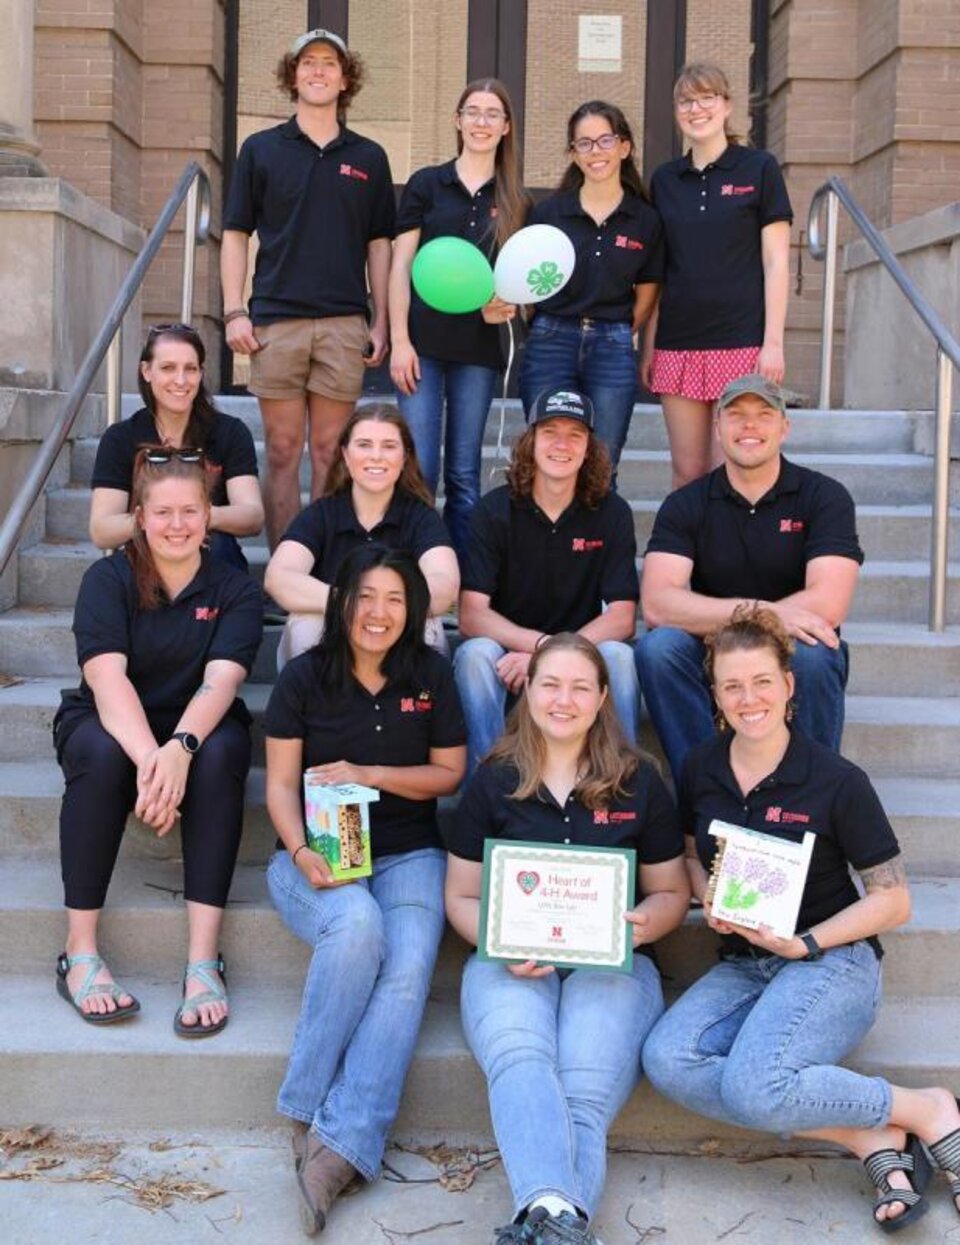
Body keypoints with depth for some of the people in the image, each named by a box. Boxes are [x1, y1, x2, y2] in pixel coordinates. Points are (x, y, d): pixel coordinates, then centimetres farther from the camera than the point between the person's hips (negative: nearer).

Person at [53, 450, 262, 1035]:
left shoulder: (235, 590, -4)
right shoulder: (108, 579, -6)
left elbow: (221, 679, -20)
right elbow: (107, 678, -21)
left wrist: (179, 748, -41)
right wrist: (147, 757, -40)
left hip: (199, 728, 1)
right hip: (112, 725, 0)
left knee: (220, 756, -34)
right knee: (101, 755, -35)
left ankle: (204, 961, -34)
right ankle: (80, 954, -28)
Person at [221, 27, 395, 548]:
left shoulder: (369, 158, 11)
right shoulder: (260, 149, 8)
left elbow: (378, 244, 12)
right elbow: (236, 235, 7)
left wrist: (381, 322, 5)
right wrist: (234, 312, -2)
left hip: (344, 323, 1)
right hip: (275, 321, 0)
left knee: (329, 452, 3)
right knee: (282, 451, 1)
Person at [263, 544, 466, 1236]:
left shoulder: (431, 673, 4)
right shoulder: (305, 677, 1)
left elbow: (450, 773, 7)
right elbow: (281, 783, 0)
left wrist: (369, 774, -9)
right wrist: (302, 851, -19)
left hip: (409, 854, 1)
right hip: (316, 855, -1)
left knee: (409, 967, -29)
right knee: (357, 924, -35)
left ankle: (340, 1146, -33)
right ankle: (309, 1112, -22)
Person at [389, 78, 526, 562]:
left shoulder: (514, 202, 11)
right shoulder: (426, 184, 5)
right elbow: (401, 267, 1)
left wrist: (505, 305, -5)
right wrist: (399, 339, -8)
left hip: (479, 346, 2)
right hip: (423, 341, -2)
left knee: (464, 474, 6)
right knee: (419, 468, -5)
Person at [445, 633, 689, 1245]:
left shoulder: (639, 783, 12)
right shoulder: (493, 782, 11)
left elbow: (671, 892, 17)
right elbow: (462, 895, 13)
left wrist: (643, 924, -7)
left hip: (612, 963, 1)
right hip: (512, 963, 0)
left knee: (585, 1095, -29)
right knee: (519, 1061, -35)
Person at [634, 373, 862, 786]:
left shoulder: (824, 497, -4)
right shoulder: (685, 505, 0)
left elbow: (827, 606, -18)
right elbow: (656, 605, -15)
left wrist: (720, 619, -16)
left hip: (793, 659, -1)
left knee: (810, 655, -34)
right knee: (657, 647, -28)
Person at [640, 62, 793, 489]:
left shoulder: (759, 169, 2)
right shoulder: (665, 179, 12)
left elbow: (776, 262, -1)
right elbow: (656, 272, 15)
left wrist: (773, 342, -8)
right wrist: (648, 346, 11)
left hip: (740, 343, -3)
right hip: (678, 343, 4)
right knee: (686, 471, 5)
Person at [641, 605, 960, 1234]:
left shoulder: (837, 782, -9)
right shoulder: (701, 770, 4)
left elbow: (893, 900, -5)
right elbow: (692, 856, 21)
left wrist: (805, 943, -16)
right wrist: (712, 902, -1)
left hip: (833, 963, -5)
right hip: (742, 966, 6)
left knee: (753, 1085, -32)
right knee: (666, 1057, -25)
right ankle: (871, 1139, -17)